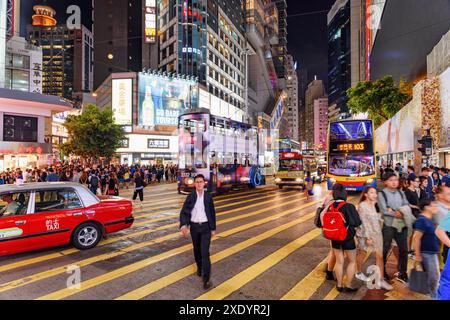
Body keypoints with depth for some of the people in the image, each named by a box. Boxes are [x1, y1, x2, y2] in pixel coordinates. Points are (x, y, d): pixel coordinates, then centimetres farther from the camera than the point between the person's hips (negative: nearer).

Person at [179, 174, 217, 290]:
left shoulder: (208, 196, -2)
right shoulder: (190, 197, -4)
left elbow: (212, 213, 3)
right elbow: (184, 212, -7)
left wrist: (213, 228, 4)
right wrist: (184, 225, -24)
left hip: (205, 227, -1)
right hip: (194, 227, 2)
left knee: (205, 252, -6)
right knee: (197, 250, 17)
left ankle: (206, 279, 0)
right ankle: (199, 267, 44)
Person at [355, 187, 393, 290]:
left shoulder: (373, 204, 4)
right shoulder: (362, 206, -17)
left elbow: (376, 218, 14)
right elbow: (363, 222, -18)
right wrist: (367, 237, -18)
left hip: (377, 233, 6)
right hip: (365, 234, -6)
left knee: (379, 256, 4)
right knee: (362, 254, 12)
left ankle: (381, 280, 11)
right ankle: (359, 273, 33)